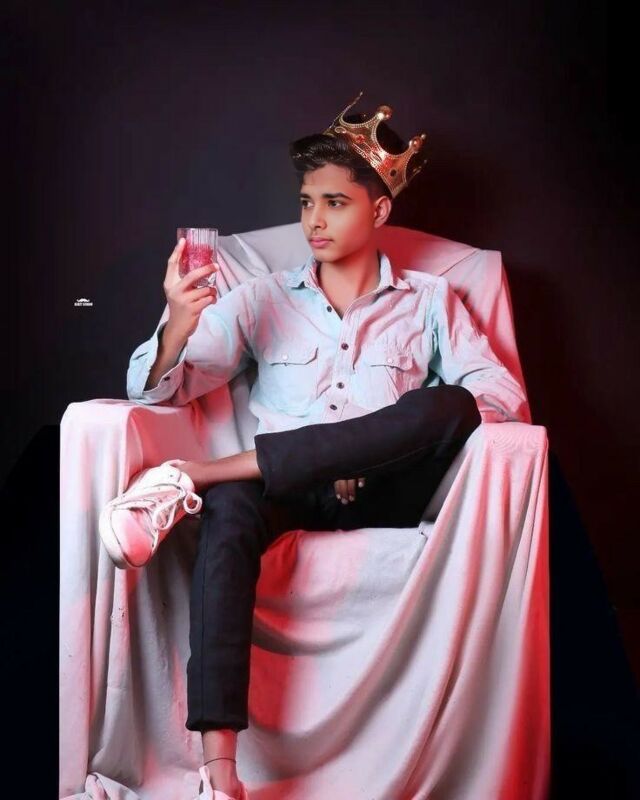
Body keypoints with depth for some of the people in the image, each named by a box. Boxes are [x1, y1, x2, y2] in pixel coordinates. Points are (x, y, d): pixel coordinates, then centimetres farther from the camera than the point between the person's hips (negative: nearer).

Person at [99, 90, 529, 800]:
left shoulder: (429, 301, 14)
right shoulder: (264, 298, 15)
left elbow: (505, 396, 3)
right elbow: (157, 390, 4)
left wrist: (440, 416, -19)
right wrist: (179, 323, -19)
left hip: (378, 498, 0)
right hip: (281, 496, 0)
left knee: (451, 404, -28)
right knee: (230, 509, -35)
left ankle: (198, 473, -30)